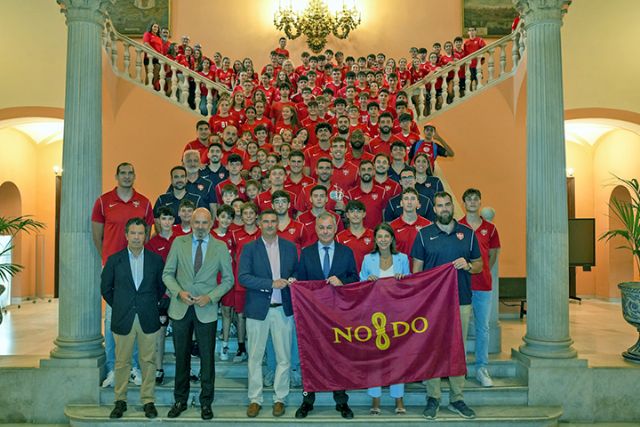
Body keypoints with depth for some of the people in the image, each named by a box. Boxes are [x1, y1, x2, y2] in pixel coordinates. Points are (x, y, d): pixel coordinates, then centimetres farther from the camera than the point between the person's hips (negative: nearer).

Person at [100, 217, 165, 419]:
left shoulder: (156, 260, 1)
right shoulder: (114, 260, 0)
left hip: (148, 319, 0)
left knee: (148, 361, 6)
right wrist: (119, 306, 7)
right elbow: (105, 288, 9)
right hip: (123, 319, 0)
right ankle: (120, 401, 23)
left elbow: (161, 287, 11)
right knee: (122, 362, 9)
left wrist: (150, 304, 8)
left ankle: (148, 401, 18)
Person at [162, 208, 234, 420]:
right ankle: (180, 400, 28)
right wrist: (179, 292, -12)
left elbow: (228, 279, 3)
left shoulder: (220, 247, 0)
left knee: (207, 358, 4)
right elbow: (167, 273, 4)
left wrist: (210, 297, -11)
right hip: (181, 308, 1)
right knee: (181, 356, 12)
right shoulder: (179, 242, 3)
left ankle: (206, 402, 20)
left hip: (207, 310, -1)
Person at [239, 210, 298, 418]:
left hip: (283, 309, 2)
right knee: (255, 357, 8)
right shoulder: (249, 248, -1)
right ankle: (255, 399, 22)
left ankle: (279, 398, 23)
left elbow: (297, 272, 13)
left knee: (284, 357, 7)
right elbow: (243, 276, -12)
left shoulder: (289, 247, 6)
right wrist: (271, 283, -19)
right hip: (257, 309, -1)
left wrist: (293, 280, -10)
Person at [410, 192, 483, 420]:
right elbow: (417, 268, 4)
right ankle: (433, 397, 14)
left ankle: (456, 398, 19)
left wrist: (468, 266, -9)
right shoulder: (424, 234, 3)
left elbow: (479, 264, 13)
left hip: (462, 300, 2)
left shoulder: (467, 233, 7)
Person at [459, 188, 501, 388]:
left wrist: (482, 272, 9)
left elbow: (493, 254, 17)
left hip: (483, 284, 2)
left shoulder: (490, 228, 8)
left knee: (483, 327, 7)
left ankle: (482, 369, 17)